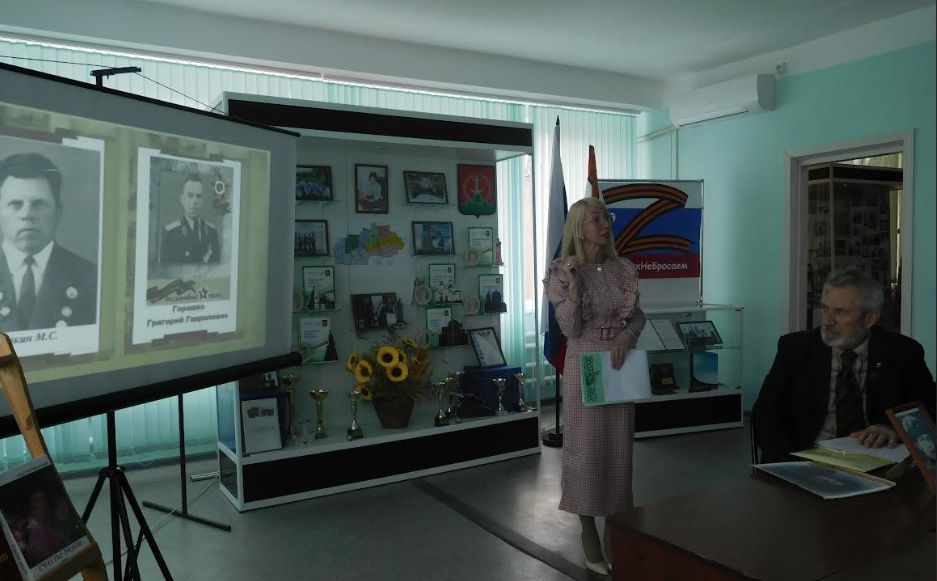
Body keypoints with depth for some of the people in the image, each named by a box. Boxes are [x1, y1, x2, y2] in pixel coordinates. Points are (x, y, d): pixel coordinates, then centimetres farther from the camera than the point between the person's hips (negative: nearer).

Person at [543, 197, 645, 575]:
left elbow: (638, 316, 8)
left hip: (619, 365, 4)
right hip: (584, 364, -4)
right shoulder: (562, 272, -8)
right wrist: (574, 284, -24)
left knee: (619, 445, 11)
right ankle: (588, 530, 18)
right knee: (586, 445, 3)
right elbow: (570, 329, -13)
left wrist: (626, 337, -13)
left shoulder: (623, 269, 4)